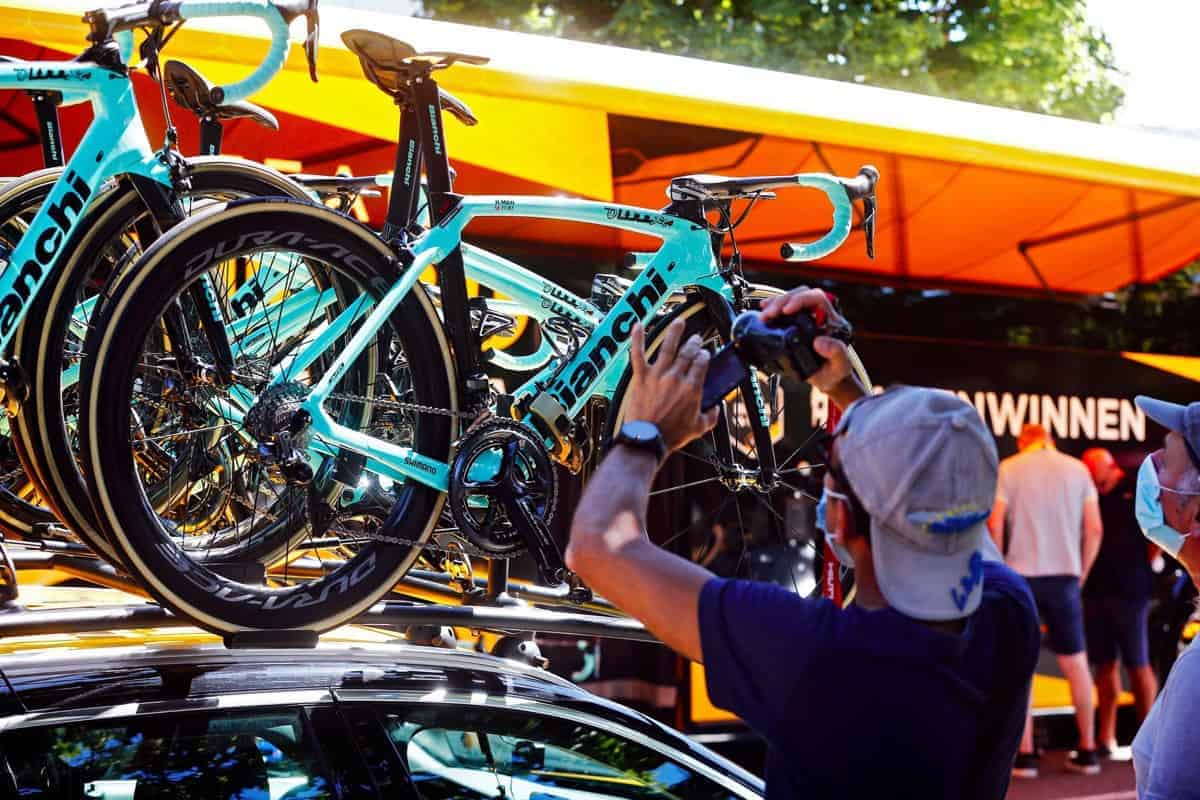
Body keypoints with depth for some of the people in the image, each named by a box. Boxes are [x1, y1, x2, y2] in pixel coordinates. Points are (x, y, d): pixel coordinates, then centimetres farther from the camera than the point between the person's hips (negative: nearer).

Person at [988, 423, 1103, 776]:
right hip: (1066, 575, 2)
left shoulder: (1008, 468, 1)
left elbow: (995, 525, -7)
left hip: (1022, 575, -2)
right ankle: (1088, 750, 15)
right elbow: (1094, 529, 3)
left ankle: (1025, 754, 1)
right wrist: (1081, 575, 12)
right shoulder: (1077, 468, 8)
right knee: (1076, 663, 11)